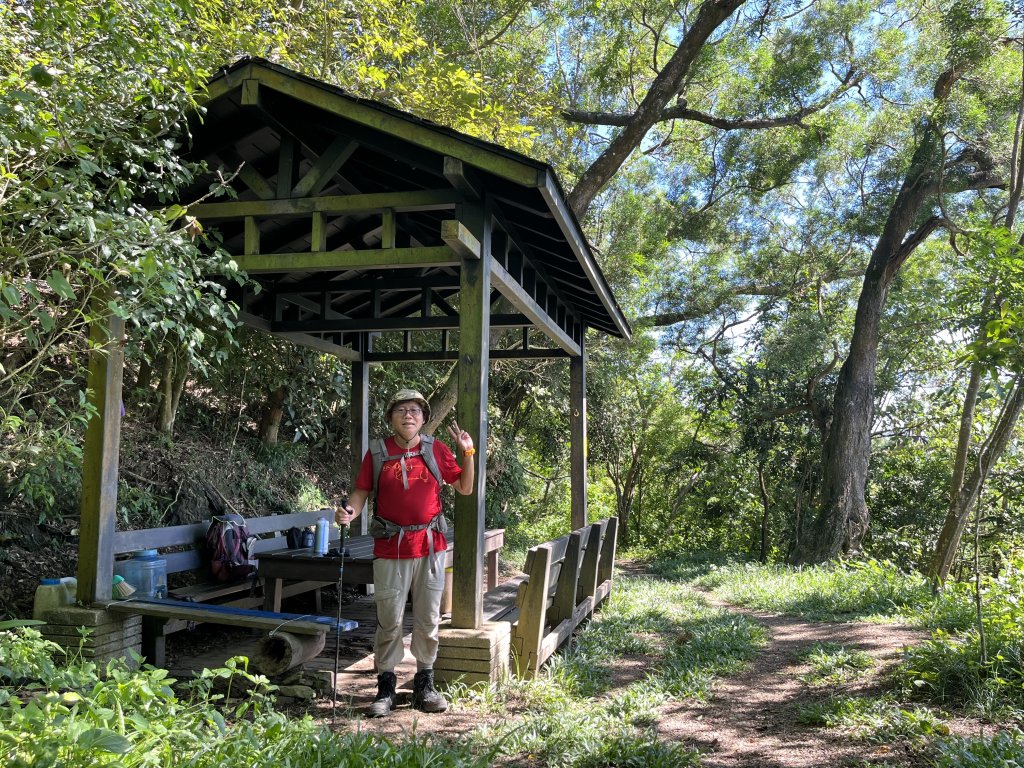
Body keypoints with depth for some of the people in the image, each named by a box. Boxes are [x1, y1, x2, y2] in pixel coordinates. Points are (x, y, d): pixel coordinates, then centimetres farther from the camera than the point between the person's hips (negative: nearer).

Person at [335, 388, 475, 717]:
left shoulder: (436, 450, 4)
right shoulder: (377, 452, 1)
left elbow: (465, 488, 9)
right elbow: (361, 492, 1)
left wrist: (468, 453, -3)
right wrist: (349, 512, -19)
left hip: (430, 545, 2)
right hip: (390, 548, -2)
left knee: (428, 619, 10)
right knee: (389, 620, 3)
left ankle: (424, 685, 24)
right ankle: (385, 687, 17)